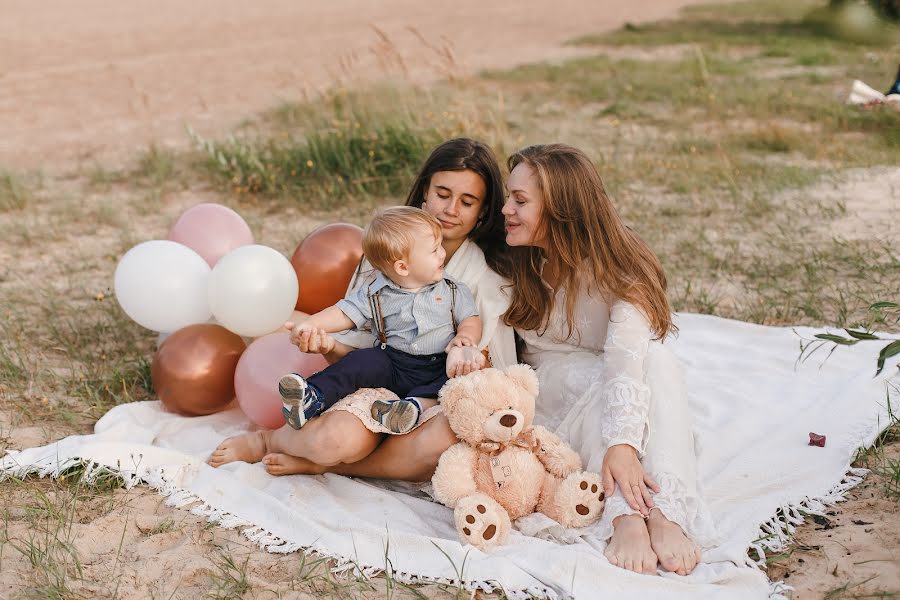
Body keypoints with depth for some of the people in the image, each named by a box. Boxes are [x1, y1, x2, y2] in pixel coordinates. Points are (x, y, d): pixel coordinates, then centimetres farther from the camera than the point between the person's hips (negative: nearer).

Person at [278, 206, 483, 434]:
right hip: (393, 367, 0)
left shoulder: (453, 291, 8)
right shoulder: (375, 295, 4)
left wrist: (464, 337, -16)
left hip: (439, 368, 0)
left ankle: (414, 404, -47)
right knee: (364, 361, -26)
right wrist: (311, 323, -17)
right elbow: (344, 313, 1)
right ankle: (313, 398, -36)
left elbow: (471, 320, 8)